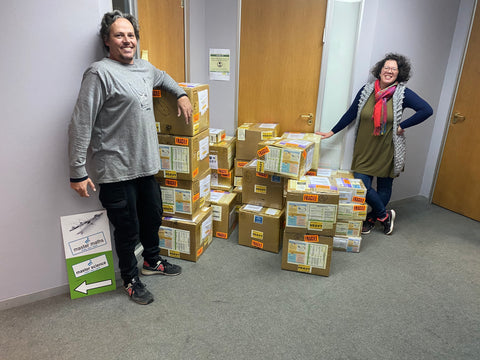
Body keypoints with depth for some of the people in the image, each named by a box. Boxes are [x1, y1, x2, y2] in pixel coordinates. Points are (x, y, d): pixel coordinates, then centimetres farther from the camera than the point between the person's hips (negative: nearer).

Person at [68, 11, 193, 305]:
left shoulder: (145, 68, 10)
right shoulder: (100, 73, -14)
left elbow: (163, 77, 36)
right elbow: (81, 124, -16)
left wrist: (181, 94, 21)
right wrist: (78, 172, -18)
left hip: (146, 165, 8)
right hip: (116, 171, -7)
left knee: (153, 217, 21)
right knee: (128, 229, 7)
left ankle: (152, 260, 47)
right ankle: (130, 279, 31)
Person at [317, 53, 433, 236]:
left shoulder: (402, 93, -6)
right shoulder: (366, 90, 0)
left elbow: (426, 110, -10)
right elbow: (351, 113, 7)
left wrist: (402, 126, -12)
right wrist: (332, 132, 7)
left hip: (387, 151, -1)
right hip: (365, 149, 2)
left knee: (384, 187, 10)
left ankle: (371, 218, 33)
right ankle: (385, 215, 22)